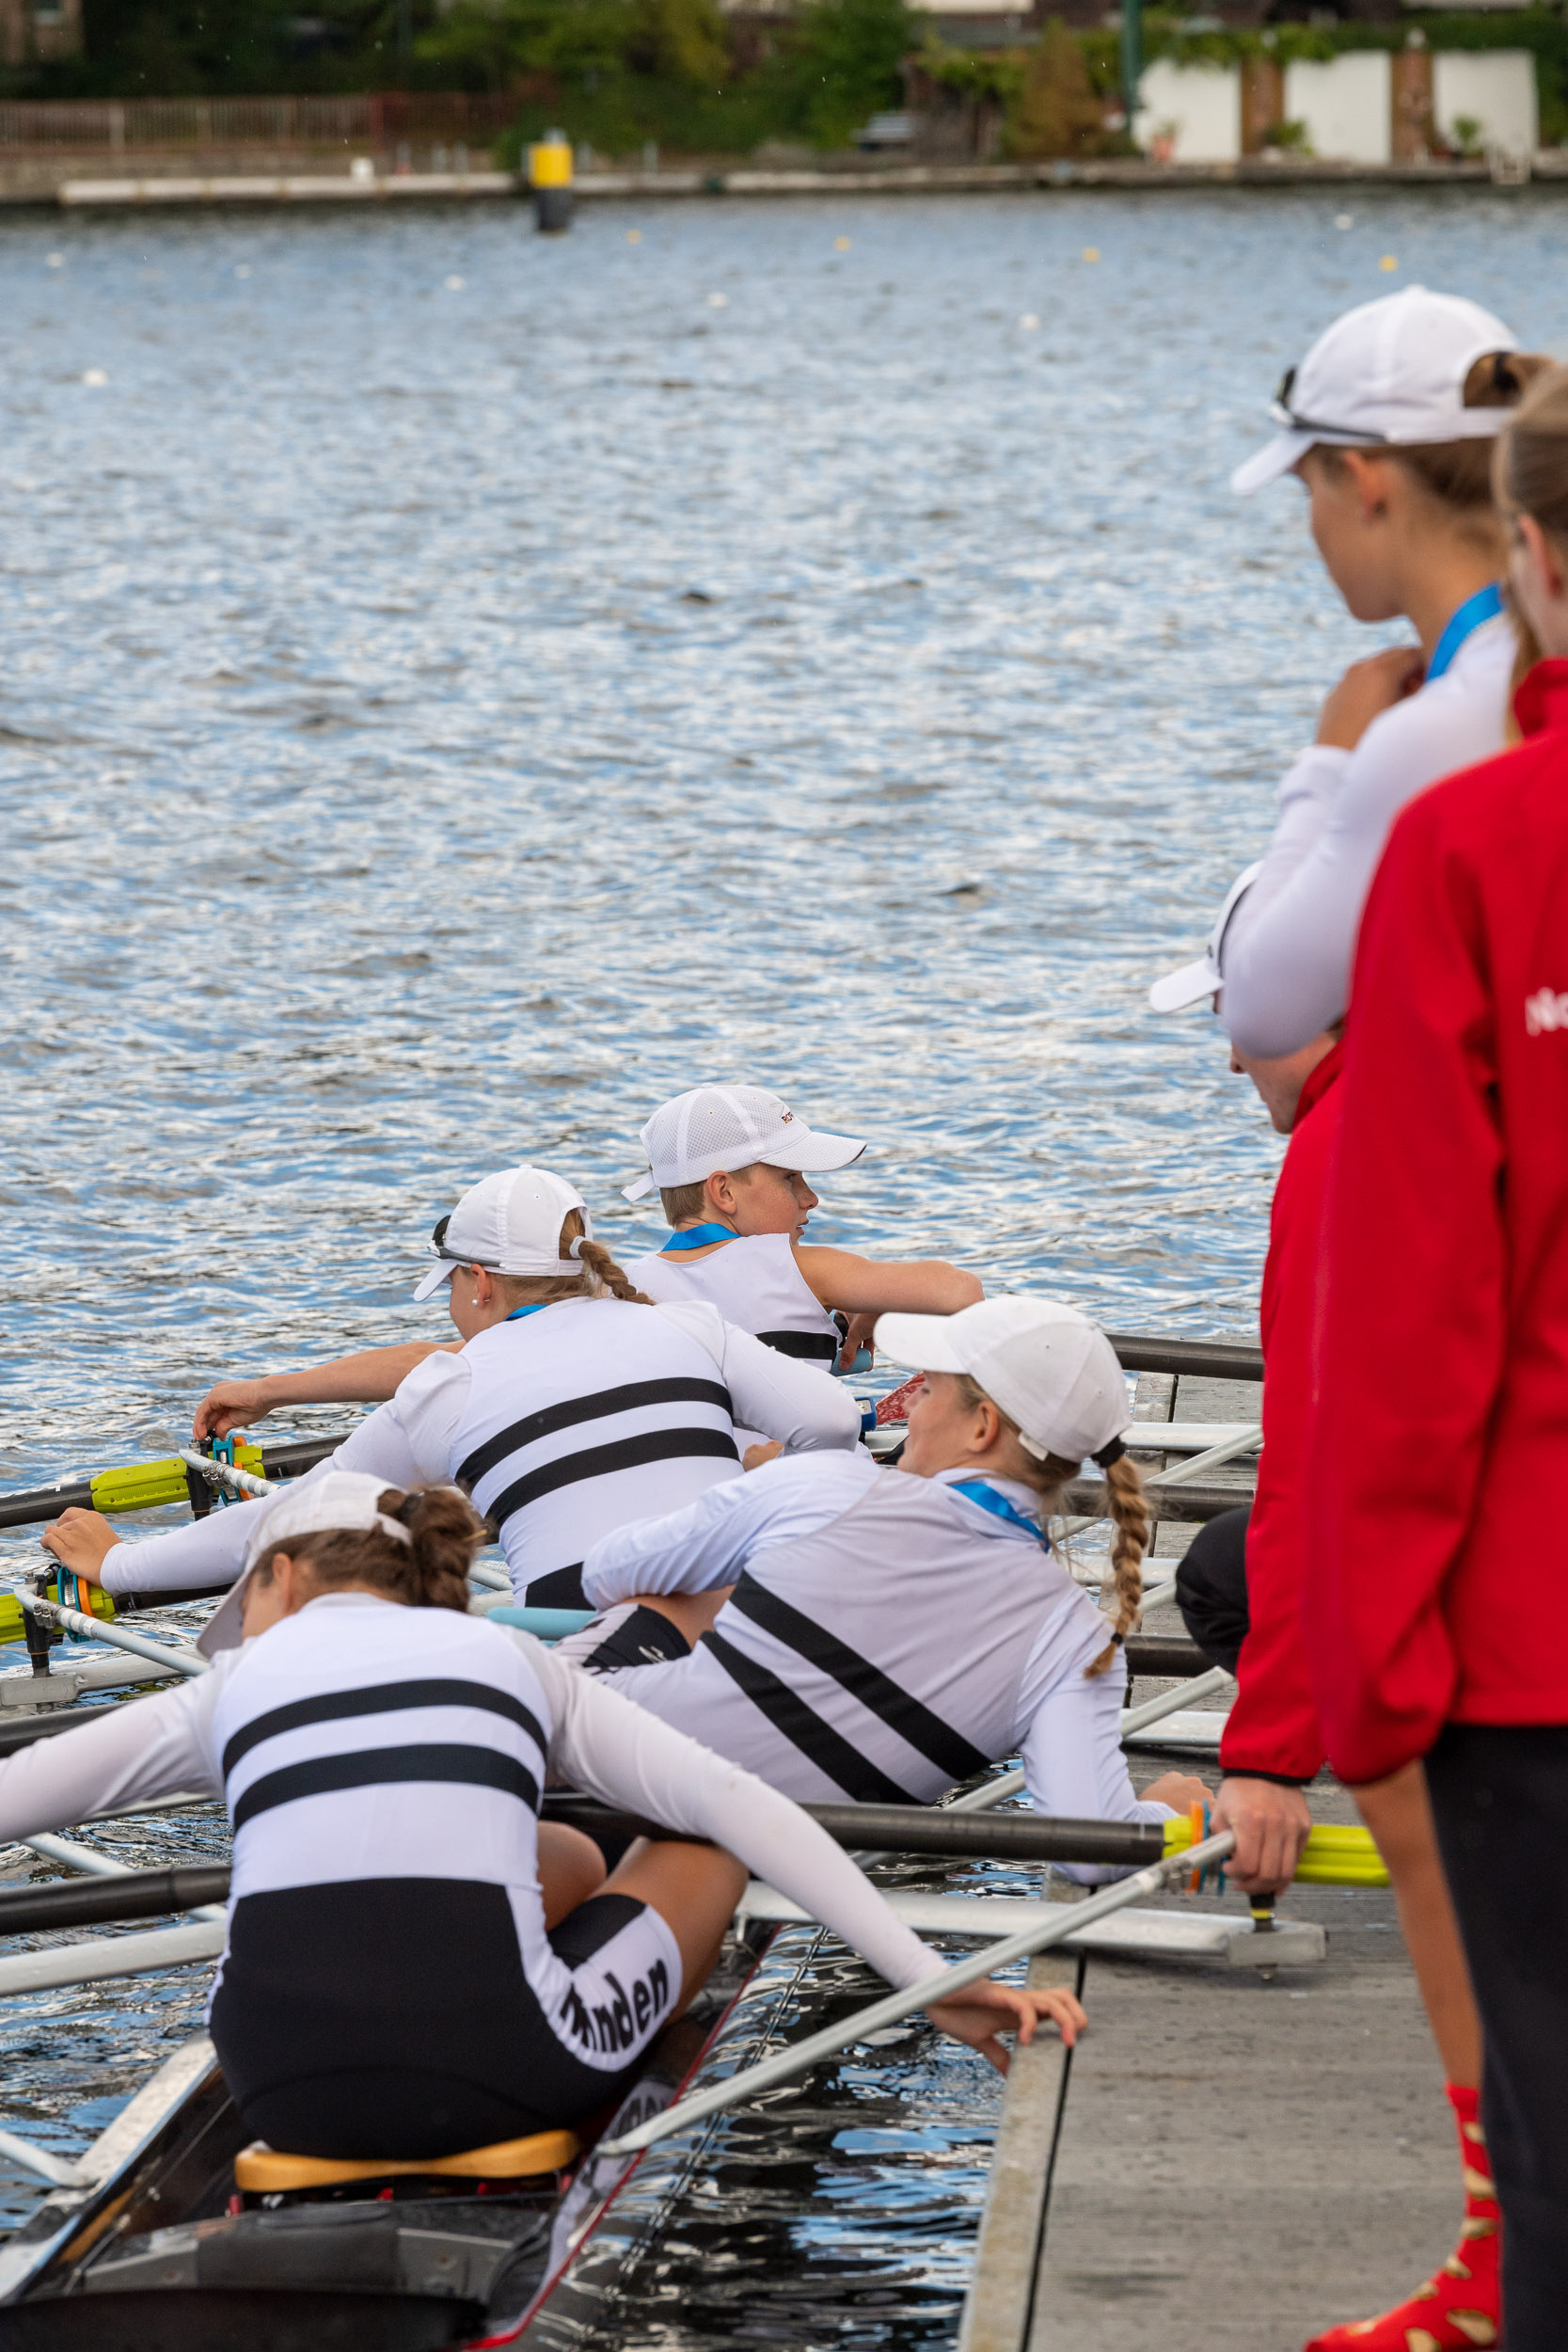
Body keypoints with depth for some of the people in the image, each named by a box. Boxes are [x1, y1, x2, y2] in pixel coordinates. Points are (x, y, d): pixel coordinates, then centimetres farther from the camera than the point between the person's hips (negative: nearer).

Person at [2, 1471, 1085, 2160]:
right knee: (697, 1852, 27)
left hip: (281, 2091, 3)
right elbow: (742, 1807, 10)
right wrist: (934, 1980, 8)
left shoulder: (234, 1687, 20)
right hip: (490, 2083, -2)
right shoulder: (511, 1659, 19)